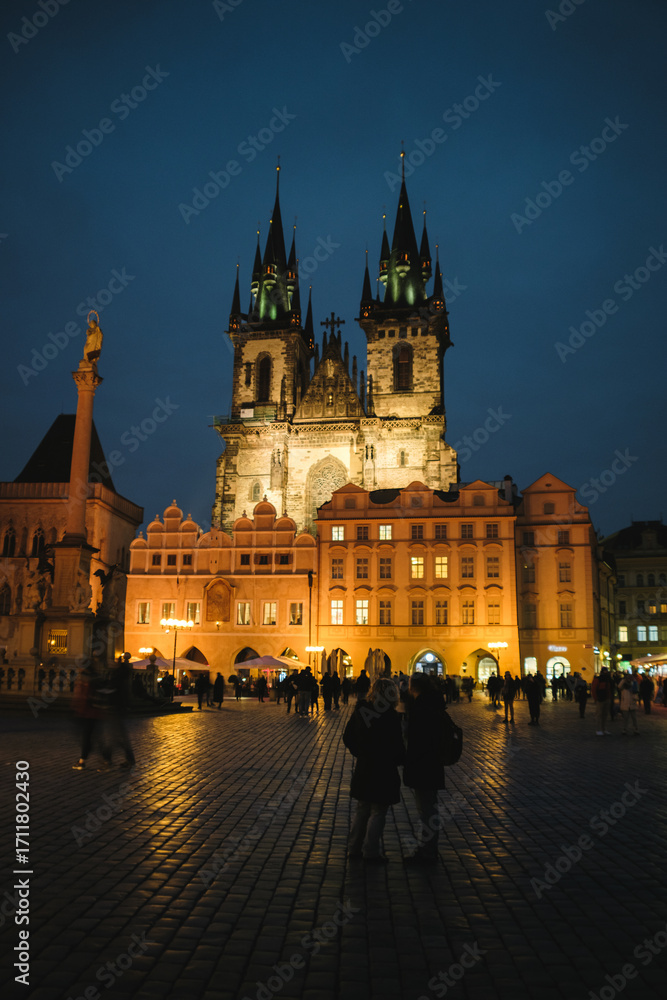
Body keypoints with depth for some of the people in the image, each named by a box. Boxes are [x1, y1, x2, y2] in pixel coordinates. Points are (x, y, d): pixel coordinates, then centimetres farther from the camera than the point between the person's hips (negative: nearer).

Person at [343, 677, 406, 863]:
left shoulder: (359, 711, -2)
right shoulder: (390, 716, -20)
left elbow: (347, 738, 5)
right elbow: (397, 745, -16)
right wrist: (399, 759, 4)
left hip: (362, 769, 6)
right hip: (383, 771, -6)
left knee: (362, 809, 19)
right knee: (378, 813, 8)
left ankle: (354, 848, 27)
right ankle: (370, 852, 15)